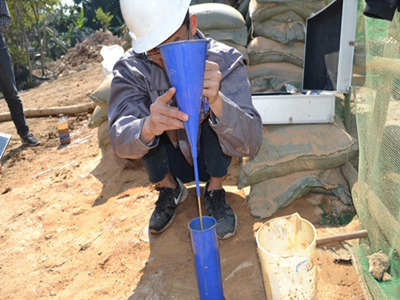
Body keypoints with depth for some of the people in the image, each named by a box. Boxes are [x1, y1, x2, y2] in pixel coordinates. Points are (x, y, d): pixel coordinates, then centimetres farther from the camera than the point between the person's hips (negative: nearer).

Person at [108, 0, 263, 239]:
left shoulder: (224, 62, -26)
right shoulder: (131, 69, -22)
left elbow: (250, 144, -34)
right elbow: (121, 142, -31)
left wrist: (216, 102, -54)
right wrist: (147, 128, -55)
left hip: (212, 158, -1)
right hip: (169, 161, 2)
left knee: (218, 115, -29)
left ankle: (215, 191, -5)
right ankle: (169, 188, 1)